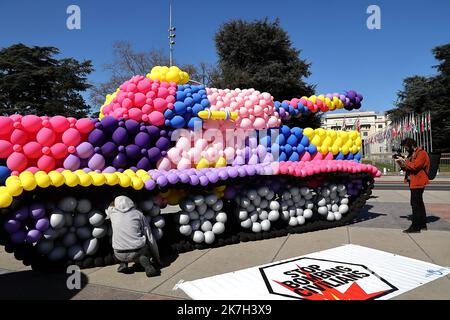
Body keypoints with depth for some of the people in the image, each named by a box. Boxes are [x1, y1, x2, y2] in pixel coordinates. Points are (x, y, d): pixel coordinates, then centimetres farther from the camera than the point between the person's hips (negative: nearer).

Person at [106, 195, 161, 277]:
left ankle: (123, 264, 12)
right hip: (137, 252, -3)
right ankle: (144, 259, -3)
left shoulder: (113, 213, 3)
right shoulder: (138, 214, 3)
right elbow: (150, 238, 4)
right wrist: (157, 259, 13)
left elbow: (109, 207, 32)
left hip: (120, 255, 3)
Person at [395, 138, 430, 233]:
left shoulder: (422, 154, -12)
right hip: (414, 182, 10)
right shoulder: (412, 154, 17)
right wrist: (400, 163, 3)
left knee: (415, 204, -10)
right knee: (419, 203, 16)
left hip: (418, 183, -10)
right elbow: (407, 167, 20)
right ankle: (423, 224, 25)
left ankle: (415, 226, -8)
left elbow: (414, 166, -23)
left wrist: (404, 161, -15)